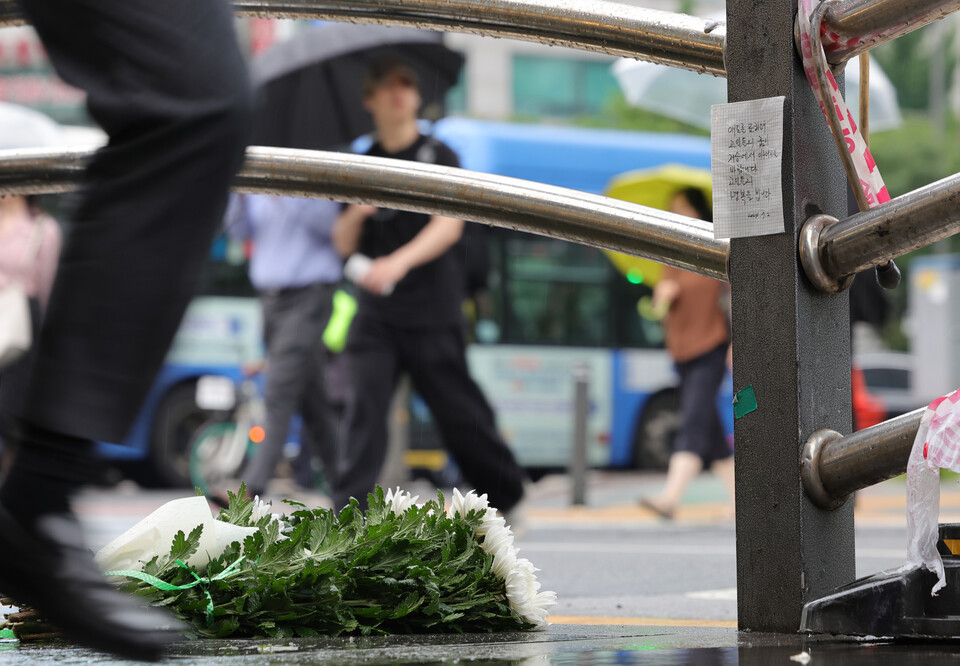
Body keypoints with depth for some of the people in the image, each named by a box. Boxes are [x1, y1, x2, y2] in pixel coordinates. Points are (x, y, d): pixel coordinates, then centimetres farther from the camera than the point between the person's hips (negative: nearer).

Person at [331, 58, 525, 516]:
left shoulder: (438, 157, 1)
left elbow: (450, 224, -14)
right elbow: (344, 245, 15)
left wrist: (400, 261, -30)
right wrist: (355, 214, -8)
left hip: (431, 312, -3)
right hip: (375, 315, 3)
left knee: (459, 416, 2)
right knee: (365, 407, -12)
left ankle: (507, 495, 22)